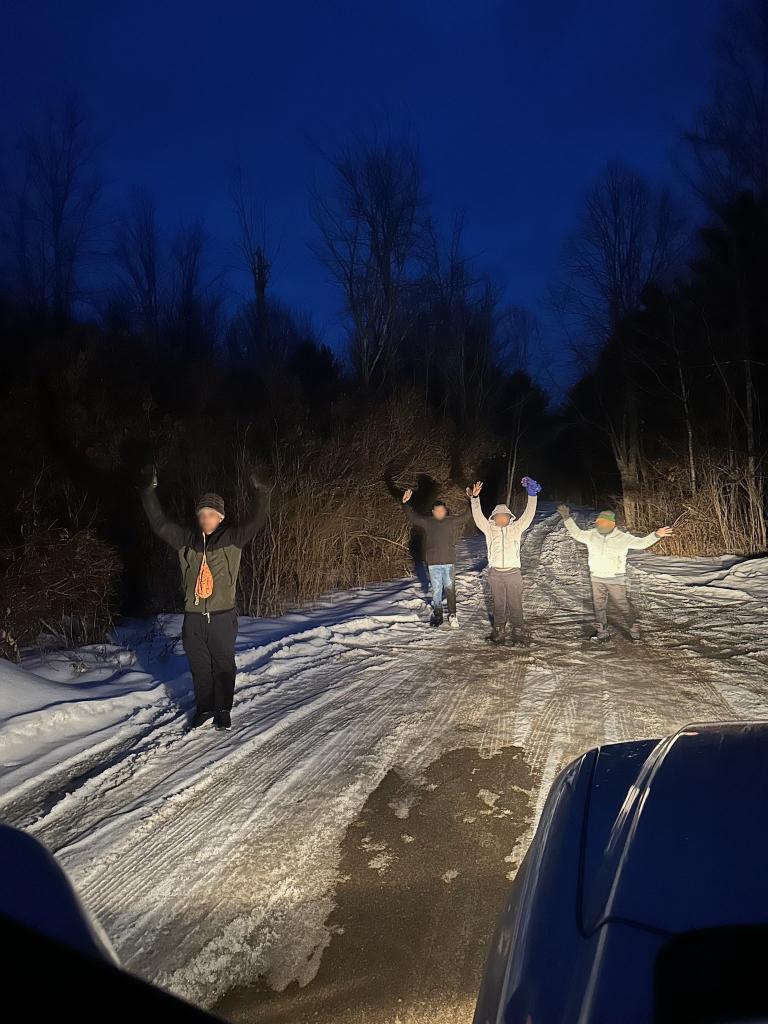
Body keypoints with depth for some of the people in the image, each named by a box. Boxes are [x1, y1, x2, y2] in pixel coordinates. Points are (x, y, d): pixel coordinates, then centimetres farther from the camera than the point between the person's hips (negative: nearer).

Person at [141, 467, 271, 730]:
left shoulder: (231, 539, -4)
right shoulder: (186, 540, 5)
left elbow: (256, 523, -16)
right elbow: (159, 523, 7)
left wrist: (262, 494, -29)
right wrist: (149, 491, 0)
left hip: (223, 616, -3)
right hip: (193, 617, 3)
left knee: (223, 665, 10)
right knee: (199, 666, 14)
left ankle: (223, 710, 26)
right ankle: (204, 708, 32)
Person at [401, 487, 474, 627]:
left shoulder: (452, 521, 5)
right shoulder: (426, 522, 6)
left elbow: (467, 515, 6)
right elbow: (412, 516, 11)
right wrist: (405, 503, 1)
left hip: (449, 562, -1)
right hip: (433, 563, 1)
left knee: (450, 588, -2)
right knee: (436, 590, 7)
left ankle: (452, 614, 8)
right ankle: (437, 615, 16)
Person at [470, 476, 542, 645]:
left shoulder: (516, 528, 9)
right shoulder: (489, 529, 10)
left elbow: (528, 515, 1)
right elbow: (478, 517, -1)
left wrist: (532, 495, -9)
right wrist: (475, 498, -13)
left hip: (513, 572, 0)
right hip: (495, 573, 1)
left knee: (515, 604, 3)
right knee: (498, 605, 8)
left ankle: (518, 632, 11)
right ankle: (499, 632, 18)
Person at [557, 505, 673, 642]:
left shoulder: (622, 537, -9)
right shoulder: (592, 534, 0)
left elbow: (641, 543, -7)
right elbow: (577, 533, 15)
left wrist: (656, 535, -19)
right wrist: (567, 518, 14)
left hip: (615, 579, -3)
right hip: (597, 578, 3)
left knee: (622, 604, 2)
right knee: (599, 605, 6)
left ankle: (634, 629, 20)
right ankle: (602, 632, 15)